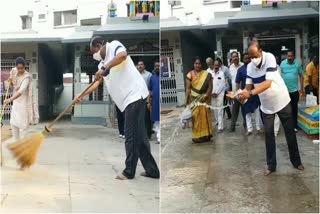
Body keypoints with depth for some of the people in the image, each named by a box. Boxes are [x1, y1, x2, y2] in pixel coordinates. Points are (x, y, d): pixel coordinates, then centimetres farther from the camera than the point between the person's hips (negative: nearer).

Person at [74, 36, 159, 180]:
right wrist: (81, 96, 15)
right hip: (128, 99, 9)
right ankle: (152, 170, 16)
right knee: (139, 135, 10)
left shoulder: (114, 45, -2)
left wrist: (104, 68, -24)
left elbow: (122, 55, -24)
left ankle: (129, 172, 8)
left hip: (135, 95, -9)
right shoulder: (103, 64, 22)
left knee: (131, 135, -3)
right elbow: (97, 82, 22)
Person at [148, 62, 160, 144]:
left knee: (159, 119, -5)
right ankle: (158, 136, 18)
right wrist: (149, 102, 9)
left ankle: (159, 136, 0)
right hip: (155, 102, 4)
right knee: (156, 119, 9)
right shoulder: (152, 77, 12)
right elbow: (150, 91, 13)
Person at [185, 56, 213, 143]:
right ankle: (197, 136, 10)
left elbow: (210, 86, 0)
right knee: (196, 117, 2)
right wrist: (186, 100, -4)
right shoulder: (190, 74, 1)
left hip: (204, 99, 0)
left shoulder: (207, 74, 2)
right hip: (194, 99, 0)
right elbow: (188, 88, 0)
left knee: (205, 116, 3)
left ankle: (206, 135, 13)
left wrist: (205, 96, -13)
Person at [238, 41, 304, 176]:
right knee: (268, 134, 6)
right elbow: (248, 85, -8)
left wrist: (250, 93, -45)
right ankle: (271, 165, 15)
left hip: (282, 101, -4)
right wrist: (243, 94, -31)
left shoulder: (270, 58, -25)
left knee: (290, 132, 9)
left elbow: (268, 83, -35)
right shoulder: (249, 67, -8)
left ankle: (296, 161, 25)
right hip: (266, 105, 4)